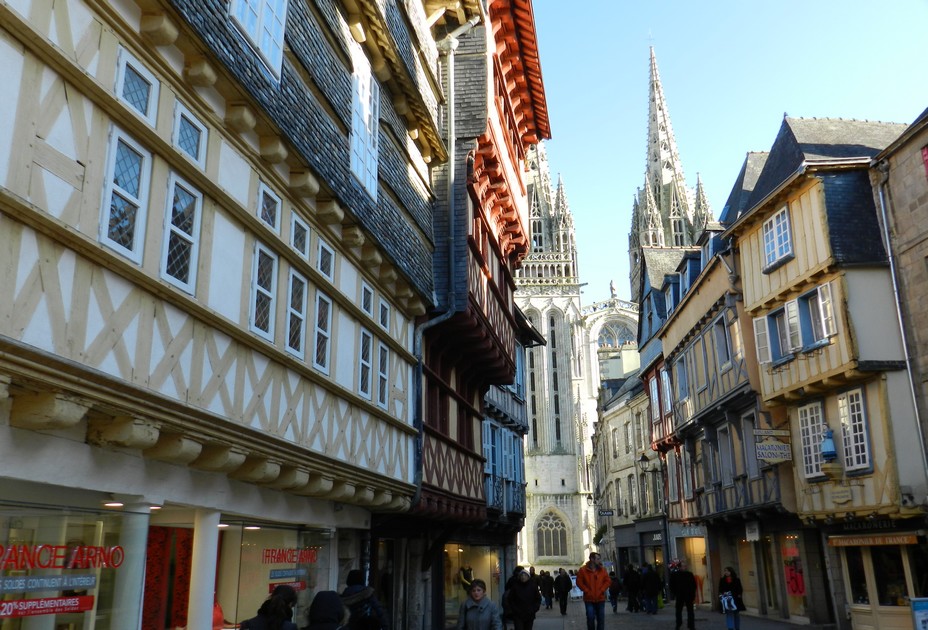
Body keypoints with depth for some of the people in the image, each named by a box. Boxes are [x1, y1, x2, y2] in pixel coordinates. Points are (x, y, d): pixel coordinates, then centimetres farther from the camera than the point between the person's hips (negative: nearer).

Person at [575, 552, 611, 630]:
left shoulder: (602, 570, 5)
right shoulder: (583, 570, -4)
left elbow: (607, 580, 6)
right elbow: (579, 582, -3)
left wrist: (602, 590, -4)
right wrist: (587, 591, -9)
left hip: (600, 599, 3)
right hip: (589, 599, -2)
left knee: (601, 618, 4)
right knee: (590, 618, -4)